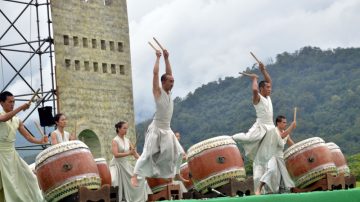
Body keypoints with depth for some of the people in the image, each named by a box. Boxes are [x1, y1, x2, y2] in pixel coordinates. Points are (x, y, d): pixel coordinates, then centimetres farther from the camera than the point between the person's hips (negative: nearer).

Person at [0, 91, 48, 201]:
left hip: (12, 154, 6)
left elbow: (28, 136, 6)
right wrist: (21, 108, -40)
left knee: (28, 177, 5)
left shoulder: (17, 120, 10)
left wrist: (40, 141, -14)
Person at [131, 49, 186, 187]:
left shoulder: (168, 92, 10)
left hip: (167, 130, 8)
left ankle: (177, 175, 25)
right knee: (147, 154, -13)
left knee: (177, 152, 11)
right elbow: (155, 73, -13)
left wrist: (167, 58, 8)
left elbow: (169, 73, 13)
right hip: (156, 129, -8)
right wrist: (158, 58, -5)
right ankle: (135, 176, -15)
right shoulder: (158, 91, -7)